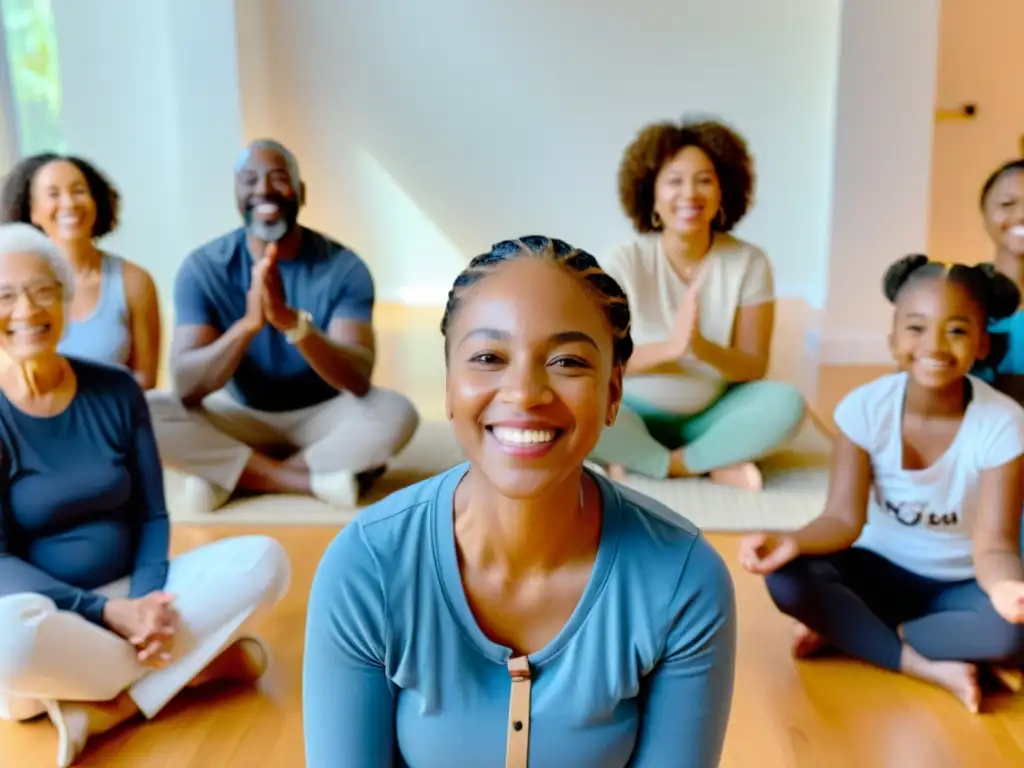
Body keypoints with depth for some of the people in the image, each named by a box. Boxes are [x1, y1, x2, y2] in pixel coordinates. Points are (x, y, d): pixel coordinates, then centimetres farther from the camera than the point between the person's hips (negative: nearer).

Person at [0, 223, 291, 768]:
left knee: (262, 559, -16)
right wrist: (108, 612, -23)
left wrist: (144, 599, -16)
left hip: (127, 592, 4)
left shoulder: (116, 391, -1)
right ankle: (197, 665, -14)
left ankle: (104, 708, -21)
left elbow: (151, 515, 2)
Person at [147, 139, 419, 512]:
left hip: (320, 417, -1)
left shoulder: (343, 267, -14)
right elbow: (186, 386, -21)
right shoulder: (204, 267, -12)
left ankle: (229, 475, -18)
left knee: (396, 412, -30)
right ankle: (317, 477, -21)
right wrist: (248, 324, -40)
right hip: (240, 416, 1)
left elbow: (358, 380, -26)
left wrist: (291, 320, -43)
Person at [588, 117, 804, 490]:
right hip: (637, 415, -1)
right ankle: (715, 464, -19)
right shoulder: (624, 262, -13)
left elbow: (754, 367, -8)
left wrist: (702, 347, -30)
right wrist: (668, 348, -32)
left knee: (786, 402, -26)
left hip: (712, 415, 2)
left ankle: (643, 461, -19)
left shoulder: (749, 262, -8)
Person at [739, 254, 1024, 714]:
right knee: (788, 578, -27)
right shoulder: (865, 407, -16)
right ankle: (927, 666, -21)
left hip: (962, 586, -1)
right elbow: (844, 519, -19)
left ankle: (846, 631, -17)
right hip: (883, 570, 1)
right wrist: (792, 541, -42)